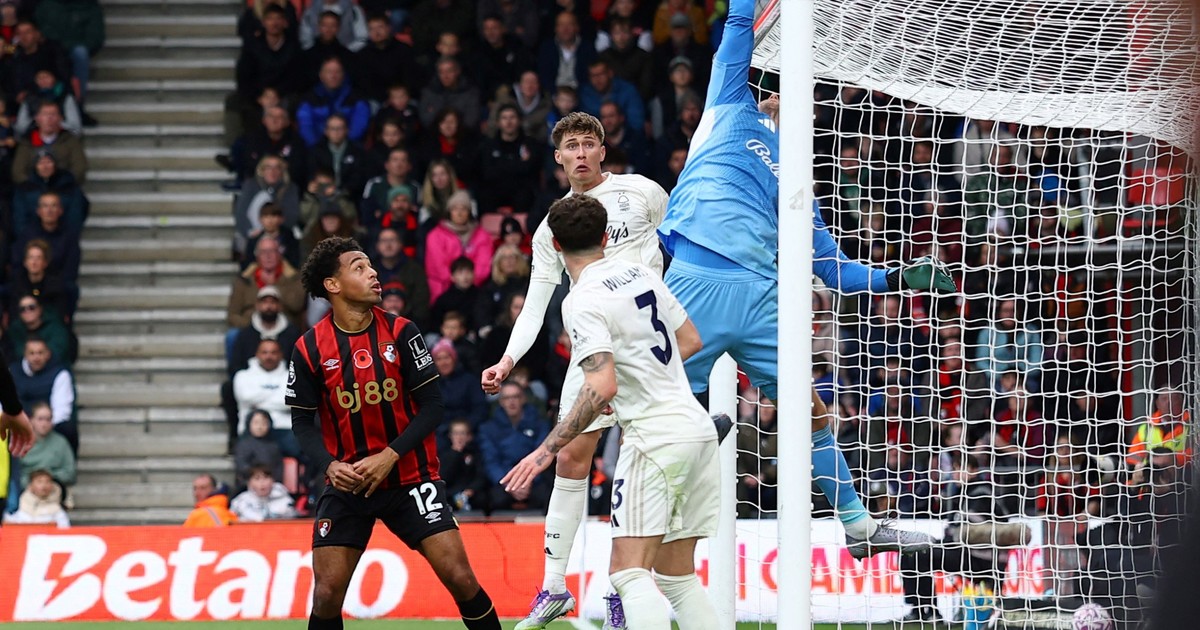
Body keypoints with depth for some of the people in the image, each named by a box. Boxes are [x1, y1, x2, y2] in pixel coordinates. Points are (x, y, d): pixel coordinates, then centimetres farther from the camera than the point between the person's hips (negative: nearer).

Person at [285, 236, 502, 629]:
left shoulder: (401, 332, -5)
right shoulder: (310, 349, -5)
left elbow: (431, 406, -5)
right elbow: (303, 422, 1)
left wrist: (390, 456, -17)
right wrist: (329, 465, -18)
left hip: (409, 476, 0)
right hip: (347, 481, 0)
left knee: (459, 575, -11)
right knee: (327, 593, -7)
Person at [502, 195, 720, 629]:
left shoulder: (582, 302, -12)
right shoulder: (640, 273, 11)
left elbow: (601, 388, -23)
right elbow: (690, 340, 21)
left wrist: (547, 450, -20)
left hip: (656, 437, -8)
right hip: (697, 427, 8)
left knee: (629, 573, -14)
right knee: (677, 577, 12)